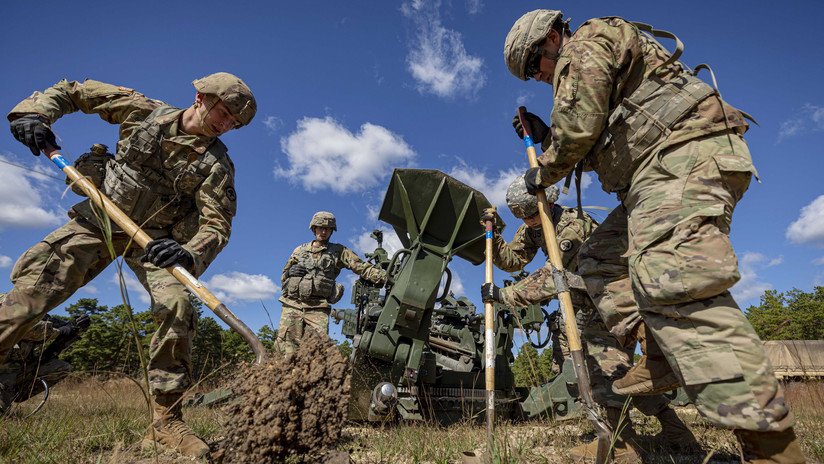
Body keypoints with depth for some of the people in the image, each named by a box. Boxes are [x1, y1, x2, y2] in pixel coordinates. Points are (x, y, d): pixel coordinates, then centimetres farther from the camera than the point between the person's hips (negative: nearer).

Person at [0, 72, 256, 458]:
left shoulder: (216, 163, -12)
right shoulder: (144, 111, -4)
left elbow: (217, 223, -20)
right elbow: (73, 91, 10)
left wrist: (190, 254, -40)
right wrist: (33, 111, -9)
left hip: (155, 238, -3)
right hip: (98, 217, 3)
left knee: (176, 306, -23)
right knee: (34, 276, -10)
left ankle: (167, 420, -15)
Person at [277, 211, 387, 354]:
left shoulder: (338, 251, 12)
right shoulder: (300, 250, 19)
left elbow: (361, 267, 0)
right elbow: (283, 277, 23)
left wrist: (384, 276, -16)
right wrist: (291, 271, -1)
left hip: (317, 308, -2)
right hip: (291, 304, 3)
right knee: (287, 345, -5)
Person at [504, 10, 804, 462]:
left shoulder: (588, 41, 3)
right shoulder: (586, 65, 33)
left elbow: (578, 126, -12)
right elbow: (598, 146, 33)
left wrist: (542, 173, 3)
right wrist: (545, 135, 25)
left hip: (683, 158, -11)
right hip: (660, 172, 11)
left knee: (673, 284, -27)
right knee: (598, 260, 12)